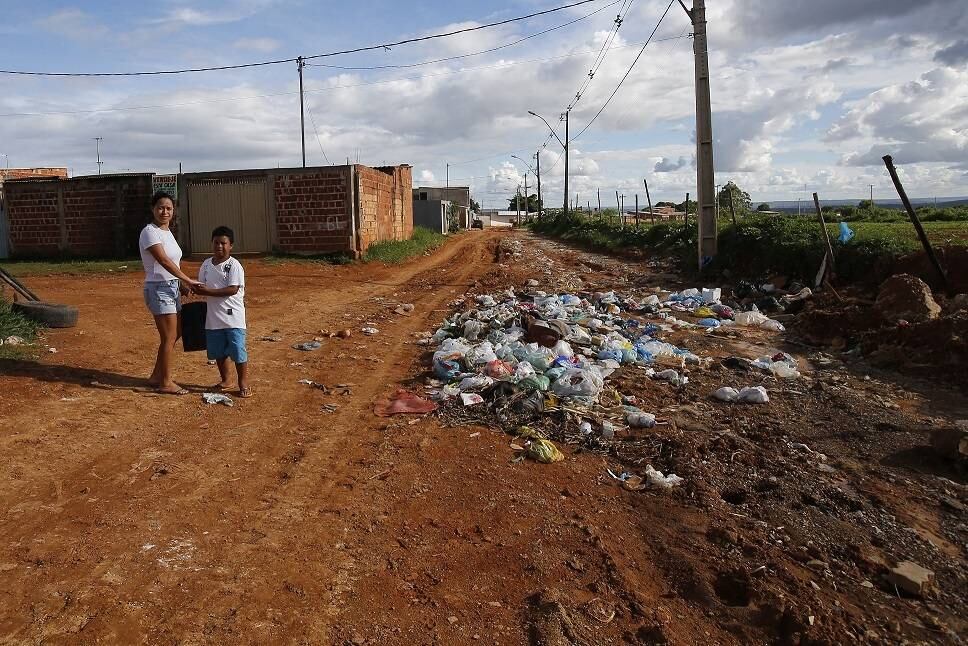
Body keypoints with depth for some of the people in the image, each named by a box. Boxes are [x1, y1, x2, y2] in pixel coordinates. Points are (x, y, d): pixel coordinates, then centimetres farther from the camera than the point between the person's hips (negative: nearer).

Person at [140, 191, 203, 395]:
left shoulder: (167, 231, 13)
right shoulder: (150, 232, -14)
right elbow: (164, 261, -23)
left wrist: (181, 285, 9)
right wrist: (188, 281, -24)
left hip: (172, 287, 10)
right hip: (159, 288, -10)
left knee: (176, 333, 16)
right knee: (169, 337, -3)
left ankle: (156, 377, 27)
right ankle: (165, 383, 10)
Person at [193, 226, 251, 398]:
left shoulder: (234, 265, -9)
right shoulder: (206, 264, 8)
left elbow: (232, 290, -17)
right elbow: (201, 286, 14)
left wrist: (208, 291, -20)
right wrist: (198, 290, -10)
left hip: (233, 316, -6)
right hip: (213, 316, 6)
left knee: (238, 351, -3)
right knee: (218, 352, 15)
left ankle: (243, 383, 11)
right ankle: (225, 380, 32)